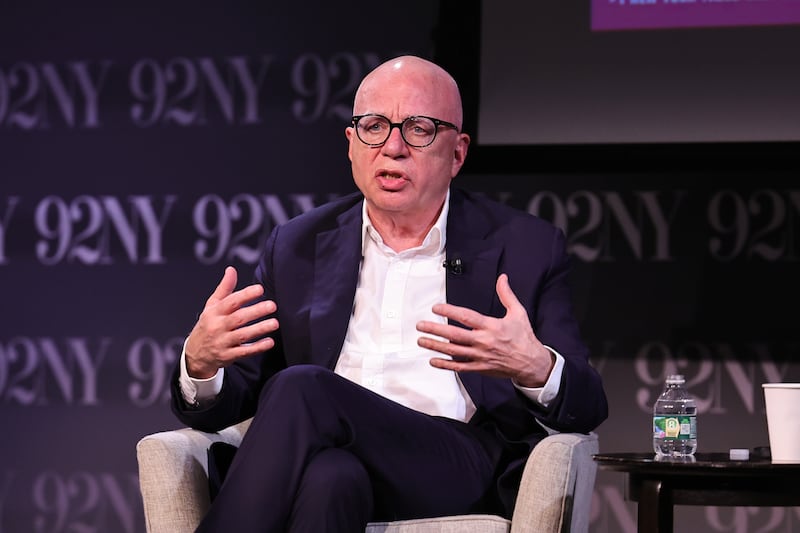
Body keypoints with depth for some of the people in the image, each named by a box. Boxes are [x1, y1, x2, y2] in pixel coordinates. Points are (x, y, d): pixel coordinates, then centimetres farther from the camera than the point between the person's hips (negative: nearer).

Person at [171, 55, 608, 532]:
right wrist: (200, 365, -8)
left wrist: (535, 369, -18)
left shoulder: (525, 247, 13)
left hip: (459, 469, -2)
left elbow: (587, 406, 7)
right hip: (339, 459, 2)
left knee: (300, 389, -29)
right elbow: (233, 400, 18)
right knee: (329, 478, -38)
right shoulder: (297, 247, 20)